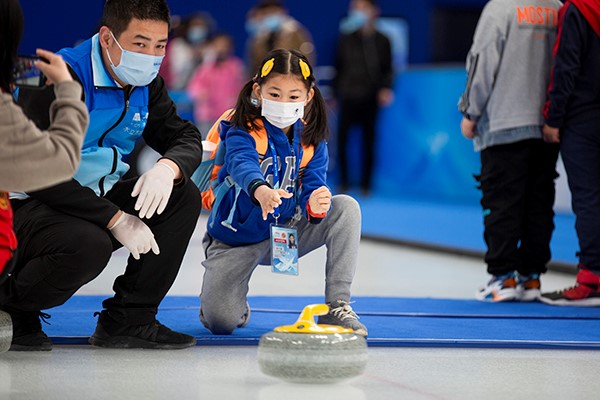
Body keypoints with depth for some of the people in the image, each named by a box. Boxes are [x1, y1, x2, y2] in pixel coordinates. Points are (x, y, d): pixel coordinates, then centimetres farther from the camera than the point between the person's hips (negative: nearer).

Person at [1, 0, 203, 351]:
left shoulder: (146, 83, 2)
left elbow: (187, 138, 5)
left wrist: (167, 168, -22)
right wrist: (116, 219, -26)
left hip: (100, 199, 8)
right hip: (31, 205, -8)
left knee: (183, 196, -9)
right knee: (89, 245, -37)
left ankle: (128, 320, -5)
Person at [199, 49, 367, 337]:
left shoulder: (311, 140, -5)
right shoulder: (243, 132, -19)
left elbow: (312, 188, -15)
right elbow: (242, 164, -42)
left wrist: (316, 205, -42)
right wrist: (260, 190, -65)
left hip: (286, 233, 4)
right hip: (236, 240, -3)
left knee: (346, 208, -19)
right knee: (221, 321, -22)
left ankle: (336, 307, -15)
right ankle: (234, 301, 19)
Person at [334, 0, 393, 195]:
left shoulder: (381, 41, 4)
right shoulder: (346, 39, 5)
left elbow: (387, 70, 7)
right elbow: (338, 67, 9)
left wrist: (386, 88, -10)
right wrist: (335, 92, 7)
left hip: (370, 99, 0)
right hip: (348, 98, 0)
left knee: (368, 142, 3)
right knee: (342, 140, -6)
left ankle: (365, 184, 12)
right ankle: (344, 181, 7)